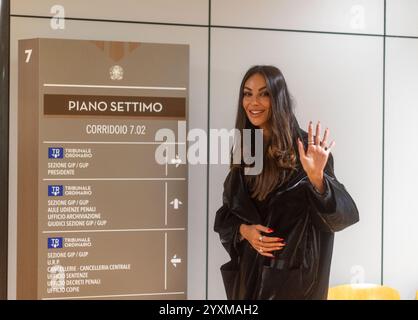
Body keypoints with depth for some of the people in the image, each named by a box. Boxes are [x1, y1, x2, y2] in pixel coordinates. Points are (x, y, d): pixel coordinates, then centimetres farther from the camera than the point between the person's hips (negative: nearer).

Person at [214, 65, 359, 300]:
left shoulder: (305, 148, -12)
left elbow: (343, 213, -19)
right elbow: (226, 212, 9)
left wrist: (316, 177, -35)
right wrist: (244, 230, -11)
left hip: (294, 272, -5)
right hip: (250, 268, 5)